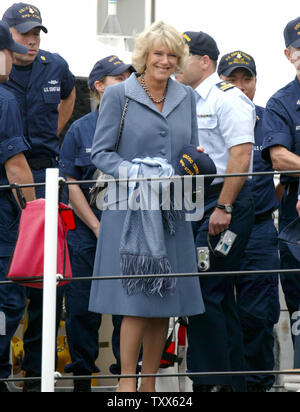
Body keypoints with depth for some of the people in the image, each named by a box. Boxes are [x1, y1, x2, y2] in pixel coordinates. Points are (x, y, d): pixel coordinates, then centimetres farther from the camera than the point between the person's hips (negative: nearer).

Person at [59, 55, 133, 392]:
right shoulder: (80, 130, 4)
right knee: (82, 308, 0)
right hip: (87, 235, 0)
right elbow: (72, 186, 3)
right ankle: (81, 376, 10)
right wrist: (98, 228, -5)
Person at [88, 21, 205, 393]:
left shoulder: (186, 98, 14)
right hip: (131, 210, -5)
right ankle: (127, 383, -3)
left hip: (172, 213, 5)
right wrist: (135, 173, -18)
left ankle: (149, 384, 13)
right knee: (137, 300, -10)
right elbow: (100, 152, -3)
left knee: (165, 302, 4)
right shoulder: (118, 96, 0)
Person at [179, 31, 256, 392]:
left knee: (204, 292, -13)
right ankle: (233, 381, 14)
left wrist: (224, 208, -21)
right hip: (196, 206, 9)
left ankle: (212, 380, -11)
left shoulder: (226, 99, -9)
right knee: (219, 296, 10)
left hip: (224, 203, -9)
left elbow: (241, 156, -18)